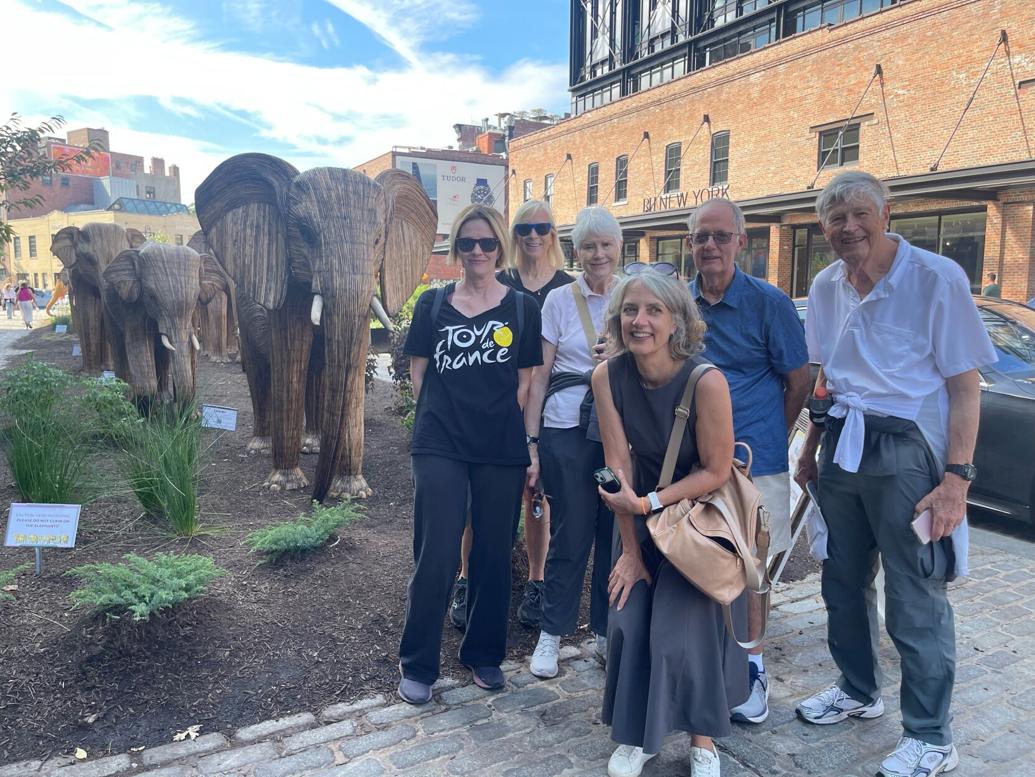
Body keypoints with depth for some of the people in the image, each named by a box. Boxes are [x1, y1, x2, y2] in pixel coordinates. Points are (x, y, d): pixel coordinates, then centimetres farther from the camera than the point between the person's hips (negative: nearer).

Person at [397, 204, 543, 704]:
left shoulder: (522, 307, 5)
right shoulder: (433, 304, 6)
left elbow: (527, 381, 6)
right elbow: (418, 373, 8)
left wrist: (527, 442, -1)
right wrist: (446, 413, 0)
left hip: (501, 450, 1)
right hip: (440, 447, -1)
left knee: (493, 555, 10)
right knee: (435, 558, -1)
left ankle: (484, 654, 29)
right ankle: (417, 665, 17)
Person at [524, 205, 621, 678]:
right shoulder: (560, 301, 0)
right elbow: (540, 375, 0)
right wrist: (530, 442, -4)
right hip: (567, 433, -2)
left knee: (616, 534, 9)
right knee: (571, 536, 5)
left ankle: (606, 631, 28)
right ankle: (552, 633, 23)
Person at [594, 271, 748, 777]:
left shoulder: (706, 382, -28)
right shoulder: (608, 376, -17)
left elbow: (716, 471, -19)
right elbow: (618, 462, -14)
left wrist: (648, 503, -26)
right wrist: (631, 550, -9)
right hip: (640, 513, 3)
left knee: (682, 628, -7)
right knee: (628, 618, -1)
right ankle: (635, 735, 21)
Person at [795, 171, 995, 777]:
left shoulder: (937, 278, -11)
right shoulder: (826, 288, 7)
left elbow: (965, 387, -11)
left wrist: (957, 477, -16)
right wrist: (810, 450, 16)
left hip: (905, 449, -6)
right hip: (841, 446, 6)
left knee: (916, 601, 0)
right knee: (844, 584, 17)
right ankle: (859, 692, 38)